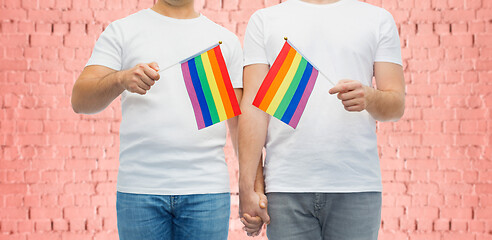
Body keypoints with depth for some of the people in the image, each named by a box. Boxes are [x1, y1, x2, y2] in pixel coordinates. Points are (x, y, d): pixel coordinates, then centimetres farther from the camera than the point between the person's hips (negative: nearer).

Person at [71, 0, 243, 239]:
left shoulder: (226, 40, 14)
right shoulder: (122, 31, 10)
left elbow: (240, 121, 11)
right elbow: (80, 100, 0)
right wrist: (121, 79, -21)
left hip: (207, 191, 1)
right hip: (140, 190, -1)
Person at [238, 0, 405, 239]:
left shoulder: (379, 19, 13)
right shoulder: (264, 20, 11)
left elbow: (397, 105, 8)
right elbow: (253, 106, 4)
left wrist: (369, 97, -16)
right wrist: (247, 187, -4)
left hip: (357, 184, 0)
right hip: (285, 186, 0)